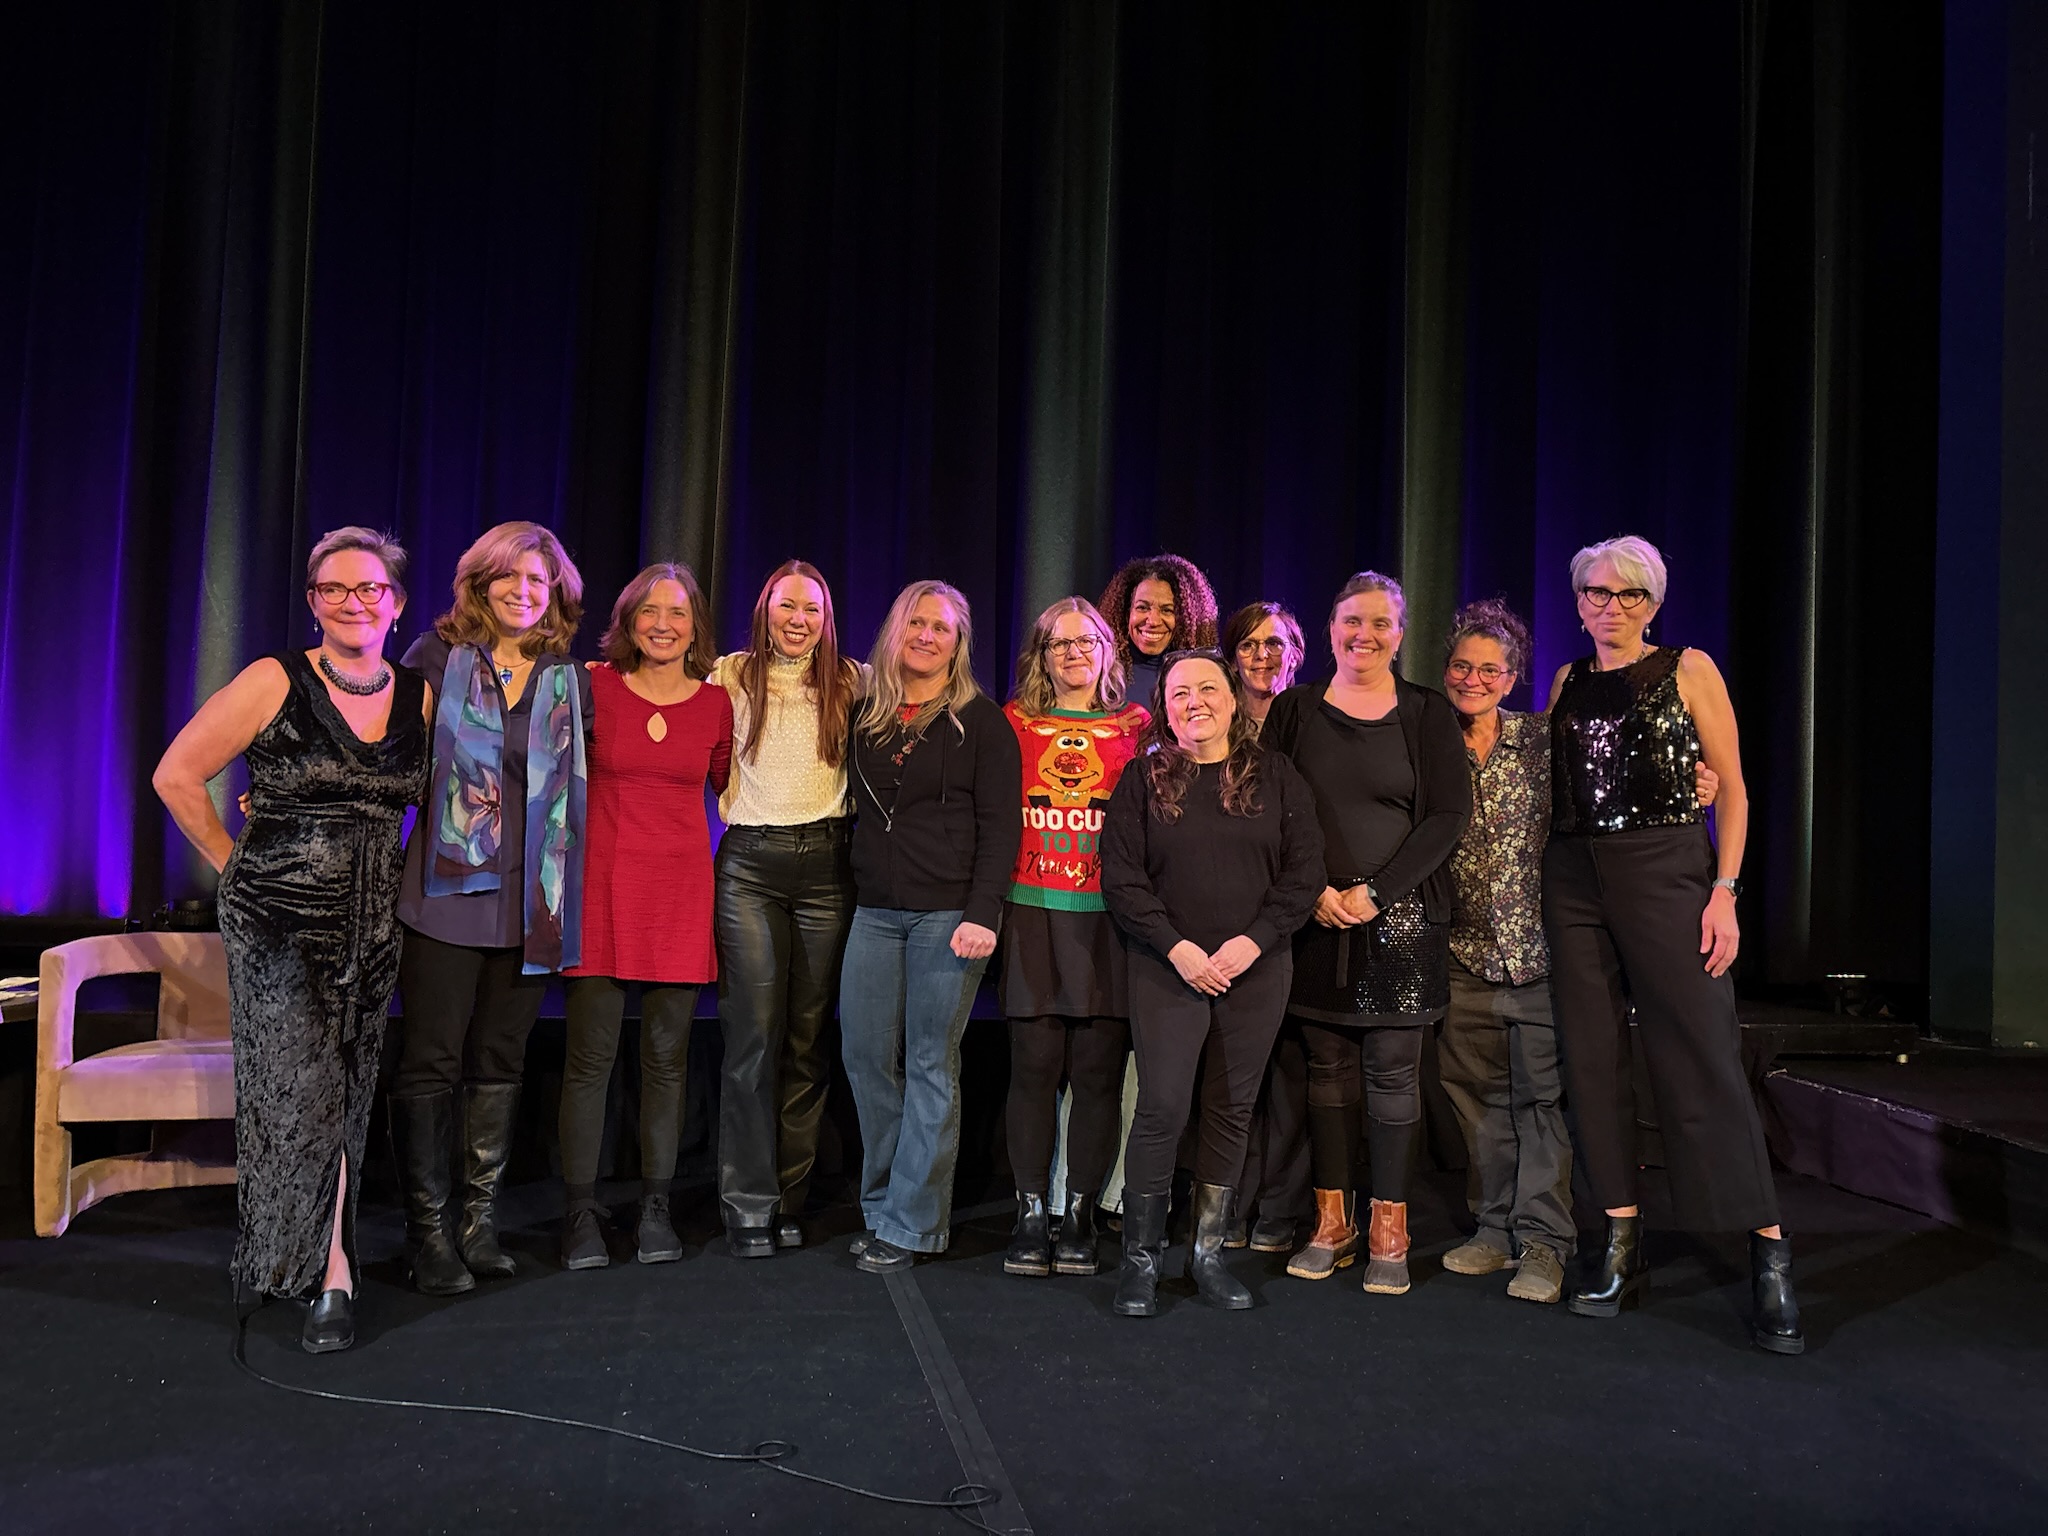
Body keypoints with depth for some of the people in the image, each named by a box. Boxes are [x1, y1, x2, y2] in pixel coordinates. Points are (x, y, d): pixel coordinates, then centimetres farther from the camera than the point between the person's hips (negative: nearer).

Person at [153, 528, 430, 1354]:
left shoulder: (420, 696, 3)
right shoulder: (276, 682, -7)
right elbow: (177, 774, -3)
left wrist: (394, 869, 8)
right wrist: (233, 861, 0)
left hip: (373, 926, 4)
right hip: (278, 921, -3)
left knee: (344, 1095, 9)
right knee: (302, 1089, -7)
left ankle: (311, 1260, 23)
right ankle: (332, 1275, 9)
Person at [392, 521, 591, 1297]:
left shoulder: (569, 678, 9)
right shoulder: (437, 656, 1)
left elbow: (586, 775, 16)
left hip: (529, 902, 3)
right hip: (446, 892, -3)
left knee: (500, 1063, 10)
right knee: (431, 1061, 1)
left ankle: (480, 1219, 21)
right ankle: (427, 1227, 12)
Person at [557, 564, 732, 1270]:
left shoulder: (715, 703, 6)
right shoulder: (592, 687, 0)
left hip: (680, 890, 2)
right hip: (602, 886, -2)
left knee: (667, 1055, 7)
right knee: (590, 1054, -1)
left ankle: (655, 1210, 18)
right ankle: (580, 1212, 11)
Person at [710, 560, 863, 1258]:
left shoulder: (853, 682, 8)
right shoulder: (730, 675, 7)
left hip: (828, 866, 1)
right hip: (750, 865, -1)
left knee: (809, 1036, 4)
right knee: (754, 1035, -6)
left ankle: (790, 1200, 14)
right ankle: (749, 1206, 1)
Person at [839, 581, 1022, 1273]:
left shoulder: (980, 720, 0)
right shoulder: (866, 716, 13)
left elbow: (999, 824, -5)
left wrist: (982, 912, -15)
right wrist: (849, 888, 8)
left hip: (948, 914, -5)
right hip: (875, 911, 5)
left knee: (930, 1066, -1)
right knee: (866, 1058, 4)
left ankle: (909, 1224, 7)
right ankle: (881, 1205, 18)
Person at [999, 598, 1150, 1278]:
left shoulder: (1136, 725, 11)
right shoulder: (1015, 722, 11)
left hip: (1110, 910, 0)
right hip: (1034, 910, 0)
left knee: (1097, 1066, 0)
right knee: (1035, 1063, -2)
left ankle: (1079, 1215, 11)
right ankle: (1030, 1214, 8)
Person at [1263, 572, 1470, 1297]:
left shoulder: (1428, 713, 4)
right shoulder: (1295, 709, 7)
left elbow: (1448, 815, -3)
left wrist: (1373, 892, -11)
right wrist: (1314, 890, -9)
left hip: (1399, 916, -1)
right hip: (1316, 915, 1)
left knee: (1391, 1068, -1)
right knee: (1327, 1066, 6)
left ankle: (1389, 1230, 9)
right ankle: (1332, 1223, 16)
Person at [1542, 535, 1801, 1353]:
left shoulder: (1689, 669, 2)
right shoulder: (1567, 681, 14)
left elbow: (1731, 787, -1)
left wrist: (1725, 889, -11)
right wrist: (1548, 883, 7)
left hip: (1666, 871, -4)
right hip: (1574, 879, 5)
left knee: (1702, 1058, -7)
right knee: (1593, 1060, 4)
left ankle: (1768, 1255, 2)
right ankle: (1622, 1245, 13)